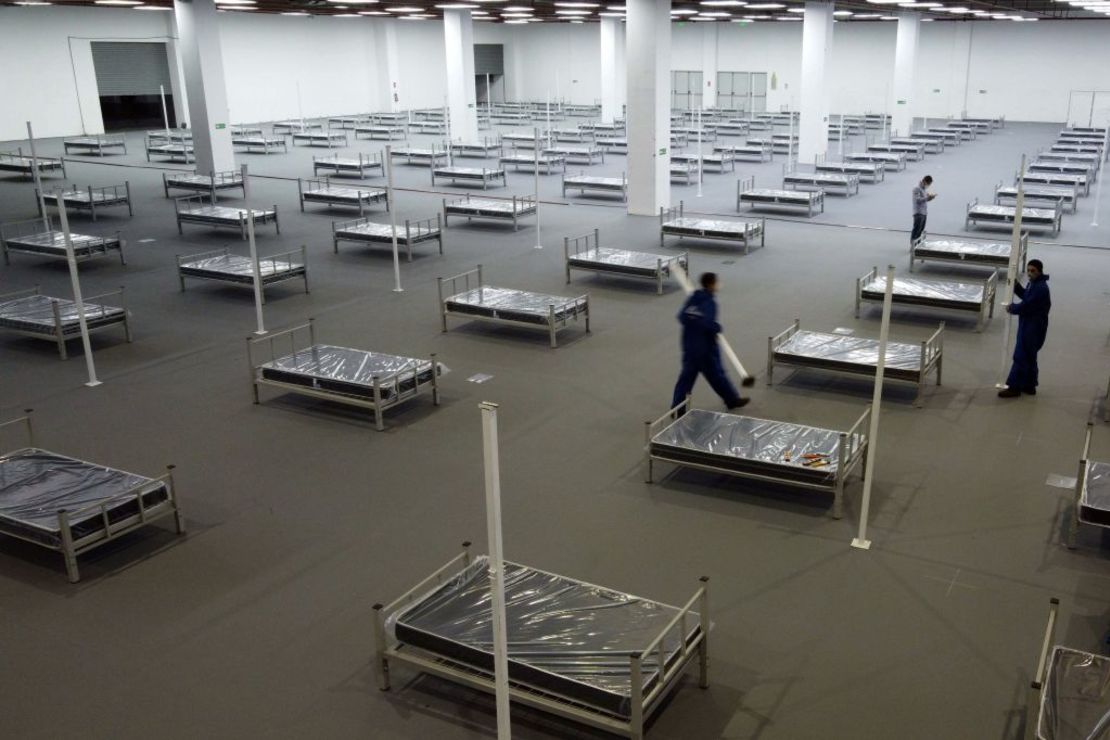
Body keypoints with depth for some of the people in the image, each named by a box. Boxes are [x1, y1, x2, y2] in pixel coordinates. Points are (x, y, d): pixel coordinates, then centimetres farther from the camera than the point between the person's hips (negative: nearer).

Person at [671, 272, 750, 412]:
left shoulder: (693, 298, 5)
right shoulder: (710, 302, -18)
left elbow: (682, 317, 4)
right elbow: (708, 323, -29)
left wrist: (692, 323, 7)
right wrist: (717, 328, -12)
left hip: (689, 345, 7)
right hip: (706, 347, -7)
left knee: (687, 375, 10)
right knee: (716, 374, 8)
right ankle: (732, 399, 26)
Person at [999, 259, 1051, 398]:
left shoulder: (1041, 288, -23)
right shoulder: (1033, 284, 9)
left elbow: (1026, 306, -24)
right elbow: (1025, 296, 26)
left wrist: (1012, 308, -7)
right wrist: (1016, 285, 11)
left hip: (1033, 328, -11)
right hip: (1028, 326, 11)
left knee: (1021, 357, -5)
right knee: (1029, 357, 18)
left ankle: (1014, 387, 0)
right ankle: (1029, 386, 28)